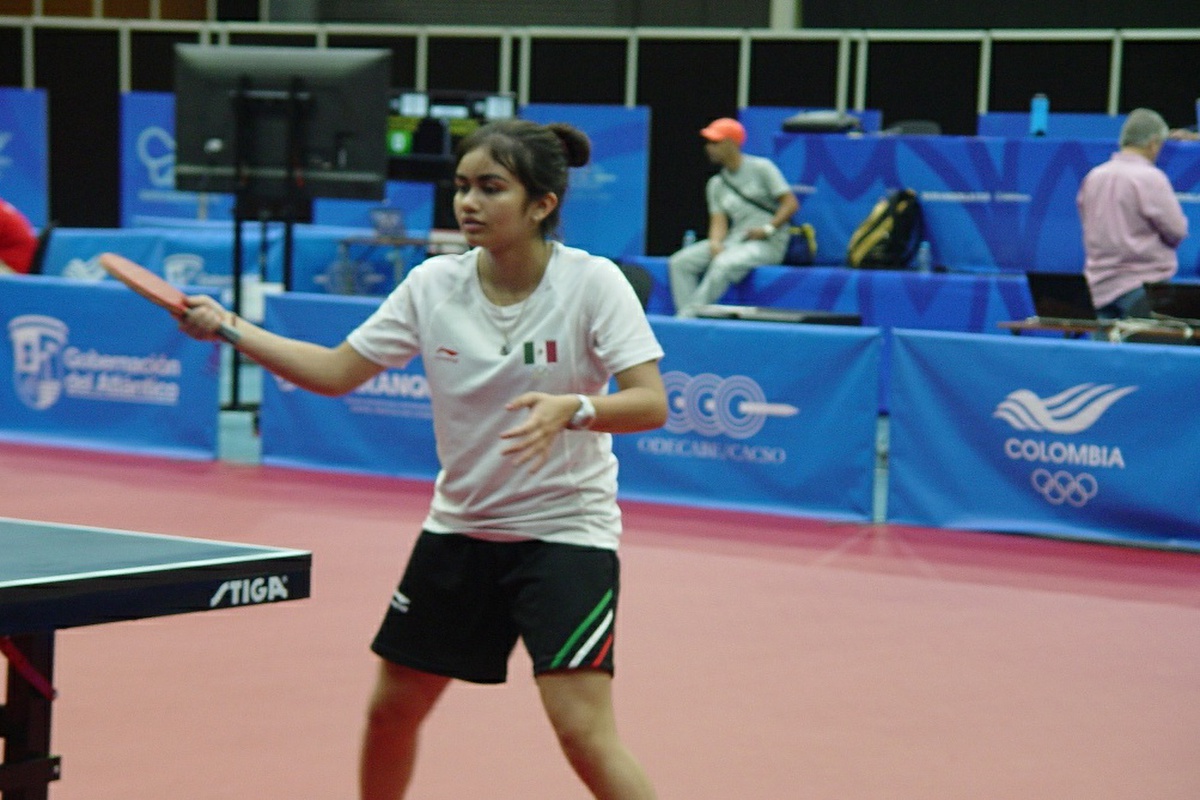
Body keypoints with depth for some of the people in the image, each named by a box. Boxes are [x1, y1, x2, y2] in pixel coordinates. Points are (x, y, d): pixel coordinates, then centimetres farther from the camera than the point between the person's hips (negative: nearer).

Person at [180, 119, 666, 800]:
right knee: (391, 710, 13)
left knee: (584, 730, -17)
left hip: (566, 529, -5)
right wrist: (229, 327, -7)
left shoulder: (593, 283, -14)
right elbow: (335, 372, 3)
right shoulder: (433, 284, -3)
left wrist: (573, 408, -38)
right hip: (459, 526, 5)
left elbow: (651, 404, -20)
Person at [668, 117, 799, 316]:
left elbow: (791, 203, -6)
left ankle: (689, 314, -32)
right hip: (734, 242, 7)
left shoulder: (760, 168, -2)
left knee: (724, 263, -35)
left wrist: (767, 229, -16)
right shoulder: (716, 184, 15)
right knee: (680, 262, -10)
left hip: (768, 244, -7)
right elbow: (718, 222, 5)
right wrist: (715, 243, -16)